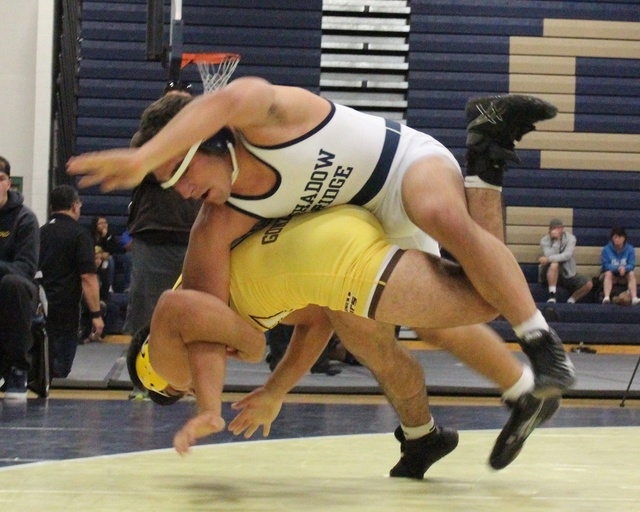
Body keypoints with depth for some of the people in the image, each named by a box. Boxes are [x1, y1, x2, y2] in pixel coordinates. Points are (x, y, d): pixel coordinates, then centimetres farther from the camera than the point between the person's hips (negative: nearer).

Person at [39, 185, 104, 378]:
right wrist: (96, 314, -12)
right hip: (65, 310, -6)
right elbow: (87, 277, -14)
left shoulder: (41, 233, 11)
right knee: (58, 368, -3)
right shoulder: (79, 234, -8)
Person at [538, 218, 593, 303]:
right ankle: (552, 297, -35)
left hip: (568, 274, 2)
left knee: (588, 284, -16)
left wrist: (548, 259, -30)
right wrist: (556, 240, -27)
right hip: (549, 275, -2)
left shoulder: (570, 238, -7)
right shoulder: (545, 241, -8)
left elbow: (567, 255, -23)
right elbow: (550, 256, -25)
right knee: (554, 264, -38)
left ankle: (571, 301, 2)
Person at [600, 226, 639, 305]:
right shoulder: (606, 249, -10)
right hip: (611, 275, -1)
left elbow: (631, 265, -11)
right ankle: (606, 298, -52)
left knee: (631, 274, -28)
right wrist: (618, 268, -33)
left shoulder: (630, 249, -6)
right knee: (608, 273, -33)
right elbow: (606, 265, -15)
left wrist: (624, 268, -35)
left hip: (624, 277, 1)